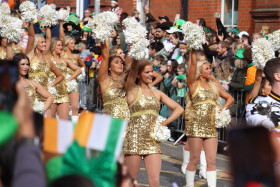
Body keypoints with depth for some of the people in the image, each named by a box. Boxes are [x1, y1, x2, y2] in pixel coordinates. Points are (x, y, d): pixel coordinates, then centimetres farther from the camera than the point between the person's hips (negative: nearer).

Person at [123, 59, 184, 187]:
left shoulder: (157, 93, 13)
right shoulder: (132, 90, 0)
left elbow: (179, 109, 15)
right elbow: (131, 73, -20)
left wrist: (164, 123, 4)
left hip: (153, 141, 4)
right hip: (134, 140, -4)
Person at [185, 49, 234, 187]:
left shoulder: (214, 87, 15)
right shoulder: (193, 84, 0)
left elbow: (230, 98, 23)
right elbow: (192, 65, -13)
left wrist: (223, 108, 7)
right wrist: (193, 51, -13)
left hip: (211, 128, 5)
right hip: (196, 127, -5)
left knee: (211, 161, 2)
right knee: (194, 160, 1)